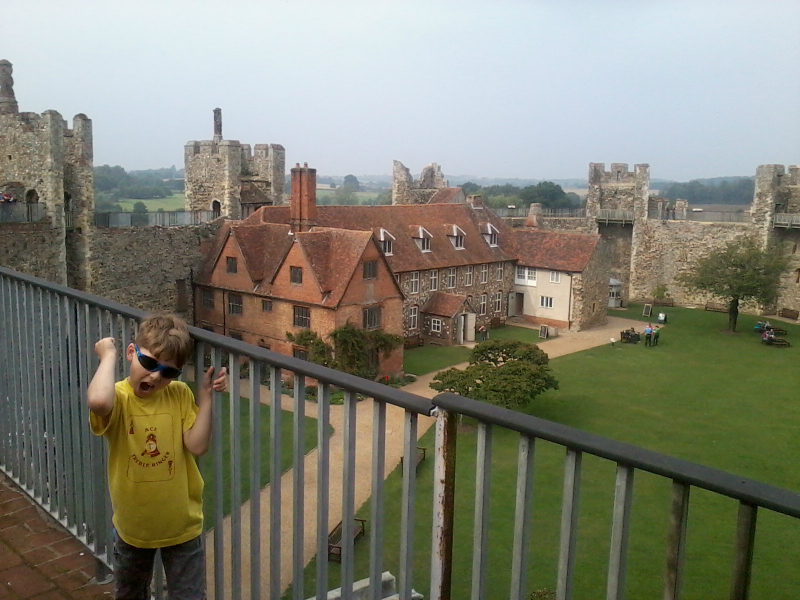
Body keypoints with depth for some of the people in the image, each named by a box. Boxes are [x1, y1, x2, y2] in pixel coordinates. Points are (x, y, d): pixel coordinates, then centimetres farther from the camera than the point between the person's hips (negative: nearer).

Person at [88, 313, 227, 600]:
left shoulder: (180, 394, -11)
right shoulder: (118, 397, -20)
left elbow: (197, 445, -19)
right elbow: (97, 401, -46)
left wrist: (205, 394, -21)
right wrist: (108, 356, -31)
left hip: (181, 525, 1)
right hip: (132, 526, 0)